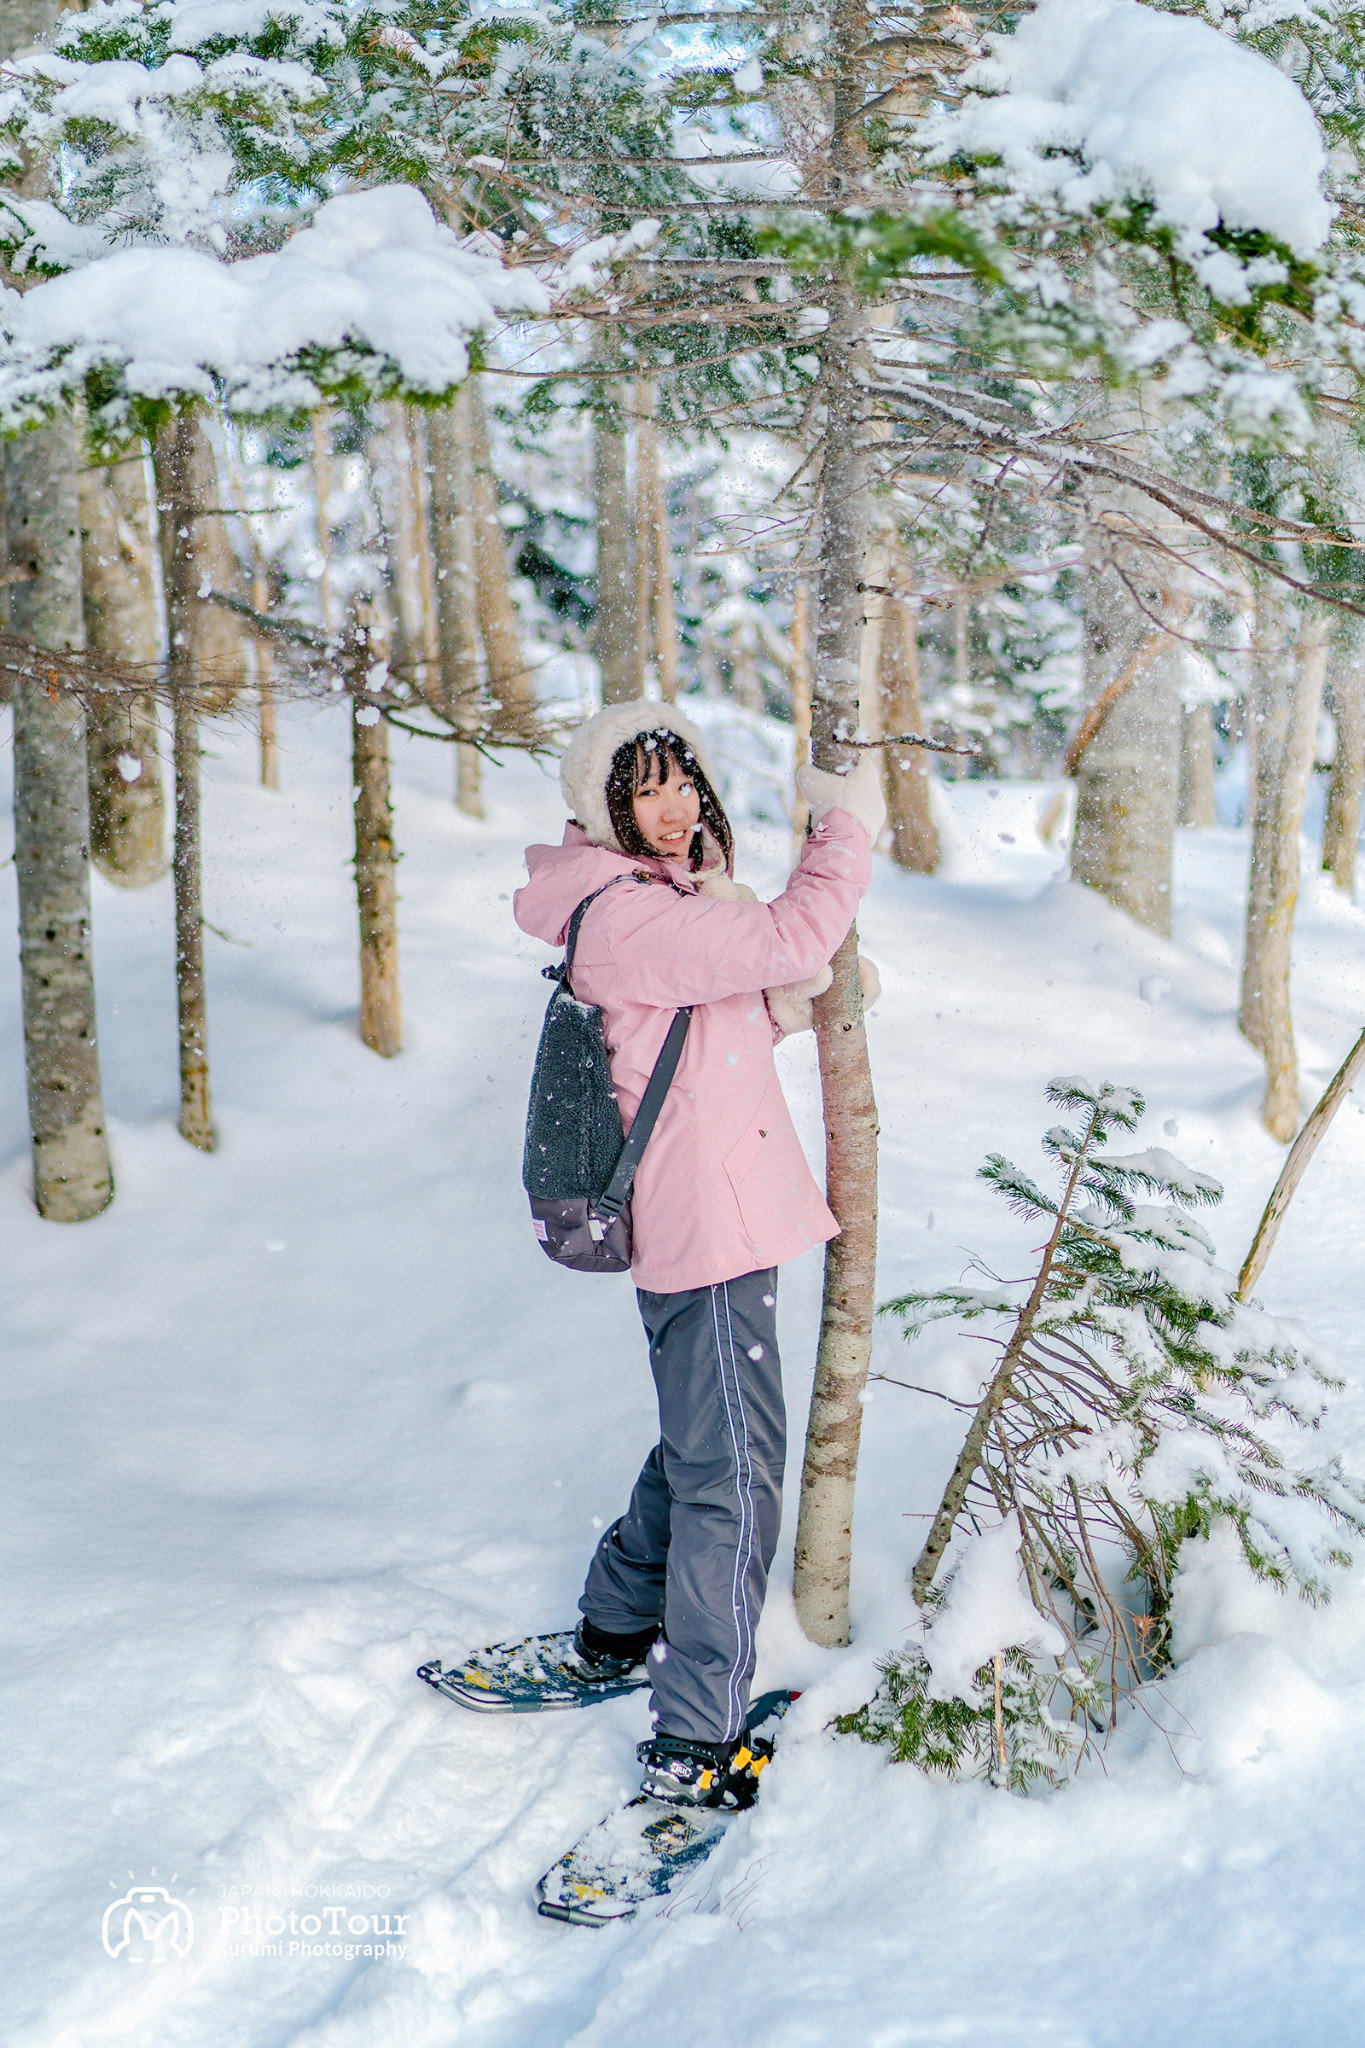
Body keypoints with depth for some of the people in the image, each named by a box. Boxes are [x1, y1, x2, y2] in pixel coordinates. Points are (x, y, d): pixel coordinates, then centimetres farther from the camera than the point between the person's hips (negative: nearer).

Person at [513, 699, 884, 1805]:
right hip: (705, 1226, -10)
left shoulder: (677, 900, 12)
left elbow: (740, 1018, 20)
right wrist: (848, 819, -15)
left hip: (712, 1212, 10)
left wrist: (803, 995, 0)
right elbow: (793, 935, -28)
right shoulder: (624, 918, -20)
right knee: (735, 1471, -7)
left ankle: (616, 1629, 41)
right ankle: (693, 1740, 1)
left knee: (704, 1443, 24)